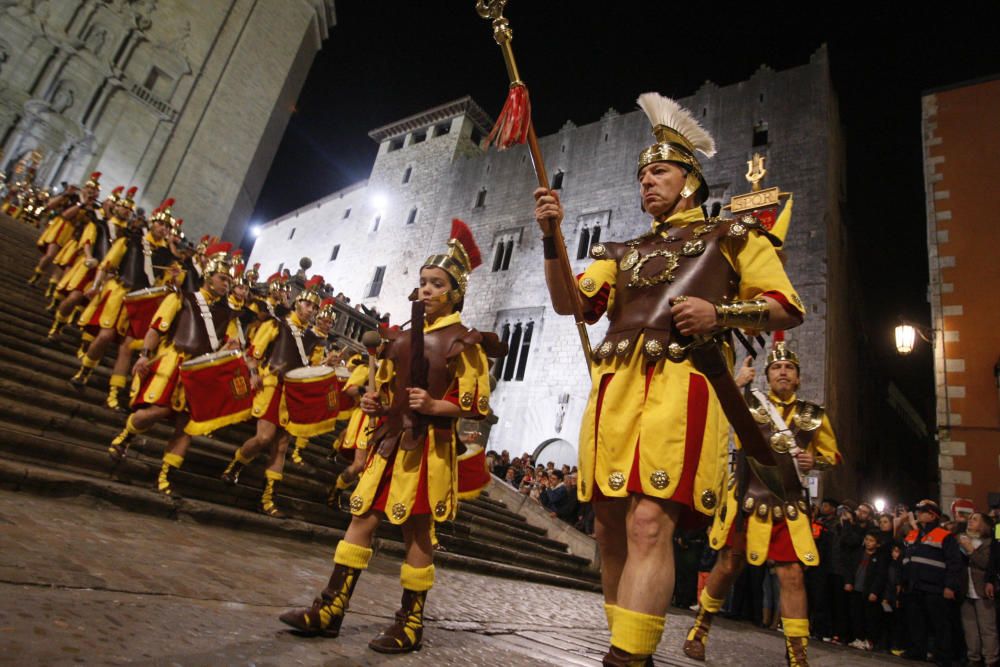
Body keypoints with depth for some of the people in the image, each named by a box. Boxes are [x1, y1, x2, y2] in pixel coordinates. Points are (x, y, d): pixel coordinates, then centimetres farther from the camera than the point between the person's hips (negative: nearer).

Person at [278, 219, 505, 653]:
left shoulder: (463, 343, -6)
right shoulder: (403, 336, 14)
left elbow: (476, 406, -9)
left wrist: (434, 406, -23)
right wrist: (375, 403, 4)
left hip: (428, 446, -6)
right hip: (391, 439, 7)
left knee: (416, 531, 2)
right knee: (362, 519, 8)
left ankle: (411, 624, 18)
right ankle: (330, 610, 19)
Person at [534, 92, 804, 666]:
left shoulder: (733, 236, 17)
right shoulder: (623, 252, 28)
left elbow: (788, 310, 10)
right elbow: (572, 305, 14)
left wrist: (719, 312, -8)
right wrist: (553, 237, 2)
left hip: (679, 382, -5)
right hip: (613, 387, 5)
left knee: (649, 523, -18)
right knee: (612, 527, 6)